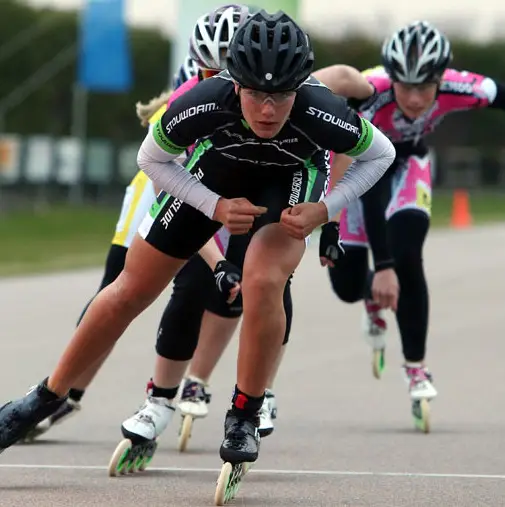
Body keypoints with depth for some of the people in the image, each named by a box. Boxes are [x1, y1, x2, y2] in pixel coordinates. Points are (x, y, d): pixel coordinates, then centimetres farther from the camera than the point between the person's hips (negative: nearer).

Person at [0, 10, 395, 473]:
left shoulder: (321, 114, -40)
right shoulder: (203, 105, -37)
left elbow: (381, 155, -16)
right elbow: (152, 159, -14)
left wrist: (324, 209, -26)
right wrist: (216, 207, -23)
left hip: (293, 178, -1)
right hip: (220, 166, 2)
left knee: (263, 280, -30)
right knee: (131, 290, 4)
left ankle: (245, 417, -9)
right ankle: (49, 396, 23)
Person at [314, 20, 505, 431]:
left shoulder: (456, 90, -35)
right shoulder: (371, 99, -42)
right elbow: (369, 191, -43)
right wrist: (382, 267, -46)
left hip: (407, 160, 1)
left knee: (405, 257, -20)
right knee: (348, 286, -1)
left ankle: (417, 371, -5)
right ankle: (374, 300, 37)